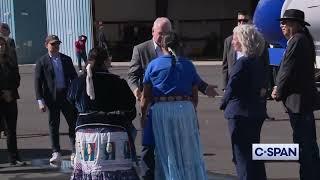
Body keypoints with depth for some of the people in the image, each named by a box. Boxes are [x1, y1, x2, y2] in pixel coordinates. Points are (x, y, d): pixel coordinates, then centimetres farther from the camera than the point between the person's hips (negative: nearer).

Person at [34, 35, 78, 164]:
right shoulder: (42, 62, -1)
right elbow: (37, 82, -3)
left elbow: (74, 77, 13)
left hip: (67, 96, 2)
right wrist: (40, 101, -10)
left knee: (73, 124, 2)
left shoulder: (66, 60, 9)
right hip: (51, 99, -2)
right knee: (53, 125, 3)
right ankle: (56, 154, 10)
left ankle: (75, 152, 11)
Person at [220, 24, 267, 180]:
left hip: (240, 114, -9)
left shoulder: (242, 63, -19)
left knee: (242, 156, -2)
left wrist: (224, 104, 1)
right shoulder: (258, 61, 9)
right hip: (257, 112, 9)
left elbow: (231, 88, -15)